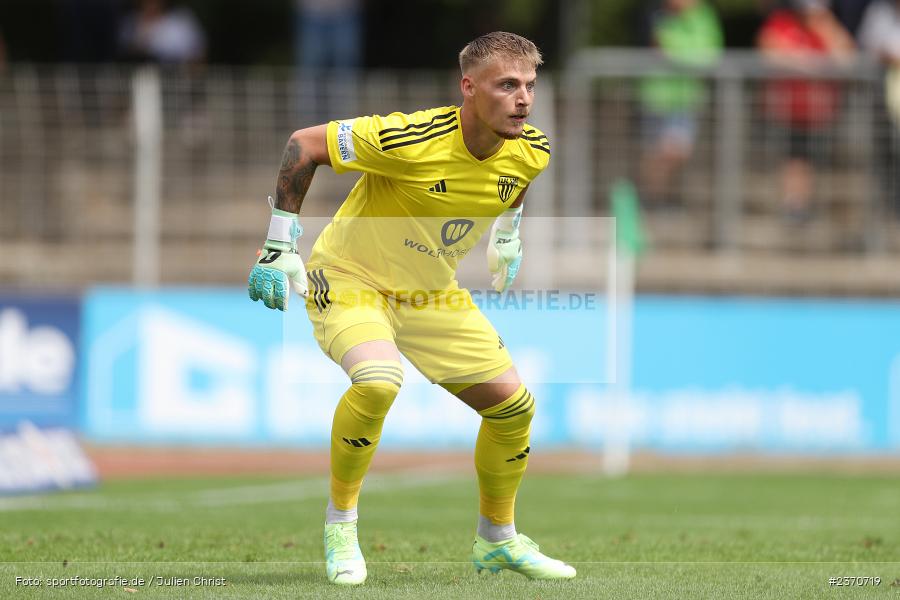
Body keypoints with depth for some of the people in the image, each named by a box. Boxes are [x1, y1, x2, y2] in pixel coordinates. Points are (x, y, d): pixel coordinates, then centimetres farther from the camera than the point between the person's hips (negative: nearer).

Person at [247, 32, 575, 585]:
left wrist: (508, 235, 22)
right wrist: (280, 246, -20)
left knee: (514, 405, 4)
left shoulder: (531, 153, -11)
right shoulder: (411, 140, -32)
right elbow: (303, 145, -22)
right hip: (350, 277, -6)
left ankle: (498, 541, 28)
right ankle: (341, 522, -13)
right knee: (378, 381, -35)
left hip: (432, 291, 7)